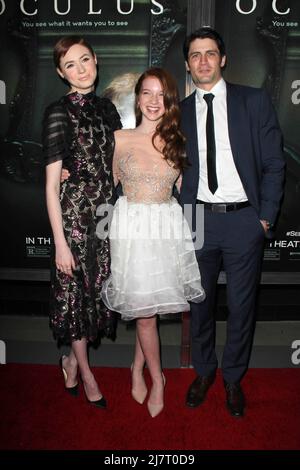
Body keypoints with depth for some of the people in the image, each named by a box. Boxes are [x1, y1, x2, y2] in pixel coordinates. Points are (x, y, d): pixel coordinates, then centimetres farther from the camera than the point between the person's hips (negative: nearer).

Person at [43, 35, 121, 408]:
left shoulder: (106, 108, 10)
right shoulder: (59, 113, -8)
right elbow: (51, 185, -11)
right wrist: (60, 243, -14)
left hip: (108, 213, 6)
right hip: (74, 213, -6)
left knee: (98, 290, 12)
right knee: (77, 291, 7)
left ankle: (72, 360, 35)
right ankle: (85, 371, 28)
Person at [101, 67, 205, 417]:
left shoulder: (177, 142, 6)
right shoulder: (119, 138, 2)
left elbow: (183, 187, 13)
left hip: (167, 226, 2)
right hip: (131, 226, -1)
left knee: (146, 307, 8)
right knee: (144, 311, 3)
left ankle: (138, 366, 33)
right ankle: (157, 379, 23)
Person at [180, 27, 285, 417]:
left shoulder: (255, 101, 2)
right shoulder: (180, 112, 9)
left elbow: (274, 162, 0)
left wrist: (266, 216, -6)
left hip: (244, 220, -1)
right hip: (199, 220, 2)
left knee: (242, 305, 8)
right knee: (199, 302, 12)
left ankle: (233, 378, 30)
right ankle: (204, 371, 34)